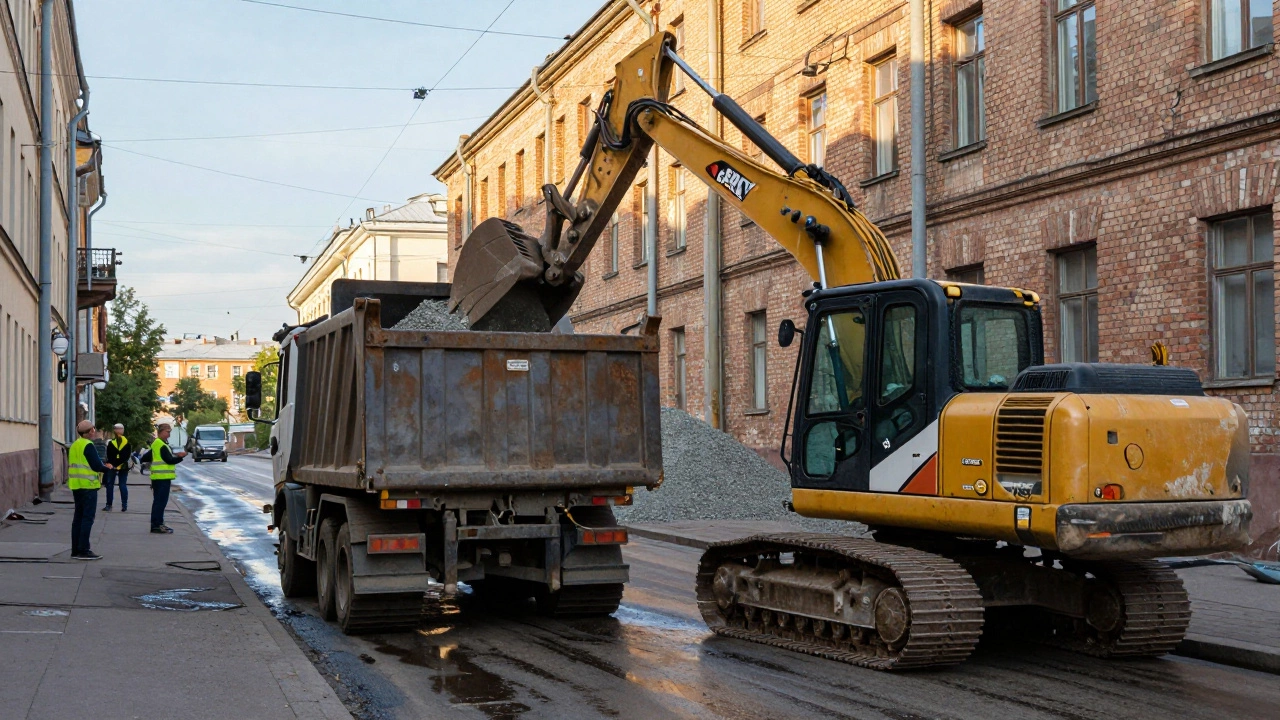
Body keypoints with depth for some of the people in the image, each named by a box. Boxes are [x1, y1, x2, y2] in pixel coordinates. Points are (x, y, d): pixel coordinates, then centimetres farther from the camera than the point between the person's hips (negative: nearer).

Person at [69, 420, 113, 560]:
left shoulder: (74, 445, 15)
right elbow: (96, 465, -18)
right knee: (88, 518, -7)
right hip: (88, 485, -9)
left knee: (78, 517, 13)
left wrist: (102, 466, 16)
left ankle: (76, 549, 16)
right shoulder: (88, 445, -14)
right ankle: (83, 551, -8)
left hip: (76, 485, 9)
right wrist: (108, 468, 1)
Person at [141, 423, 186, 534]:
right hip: (163, 477, -10)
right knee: (160, 501, -8)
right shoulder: (161, 445, -14)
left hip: (158, 477, 10)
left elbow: (144, 458, 21)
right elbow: (169, 460, -19)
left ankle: (157, 524, 19)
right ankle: (157, 525, -7)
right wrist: (180, 457, -5)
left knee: (158, 501, 14)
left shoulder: (155, 444, 16)